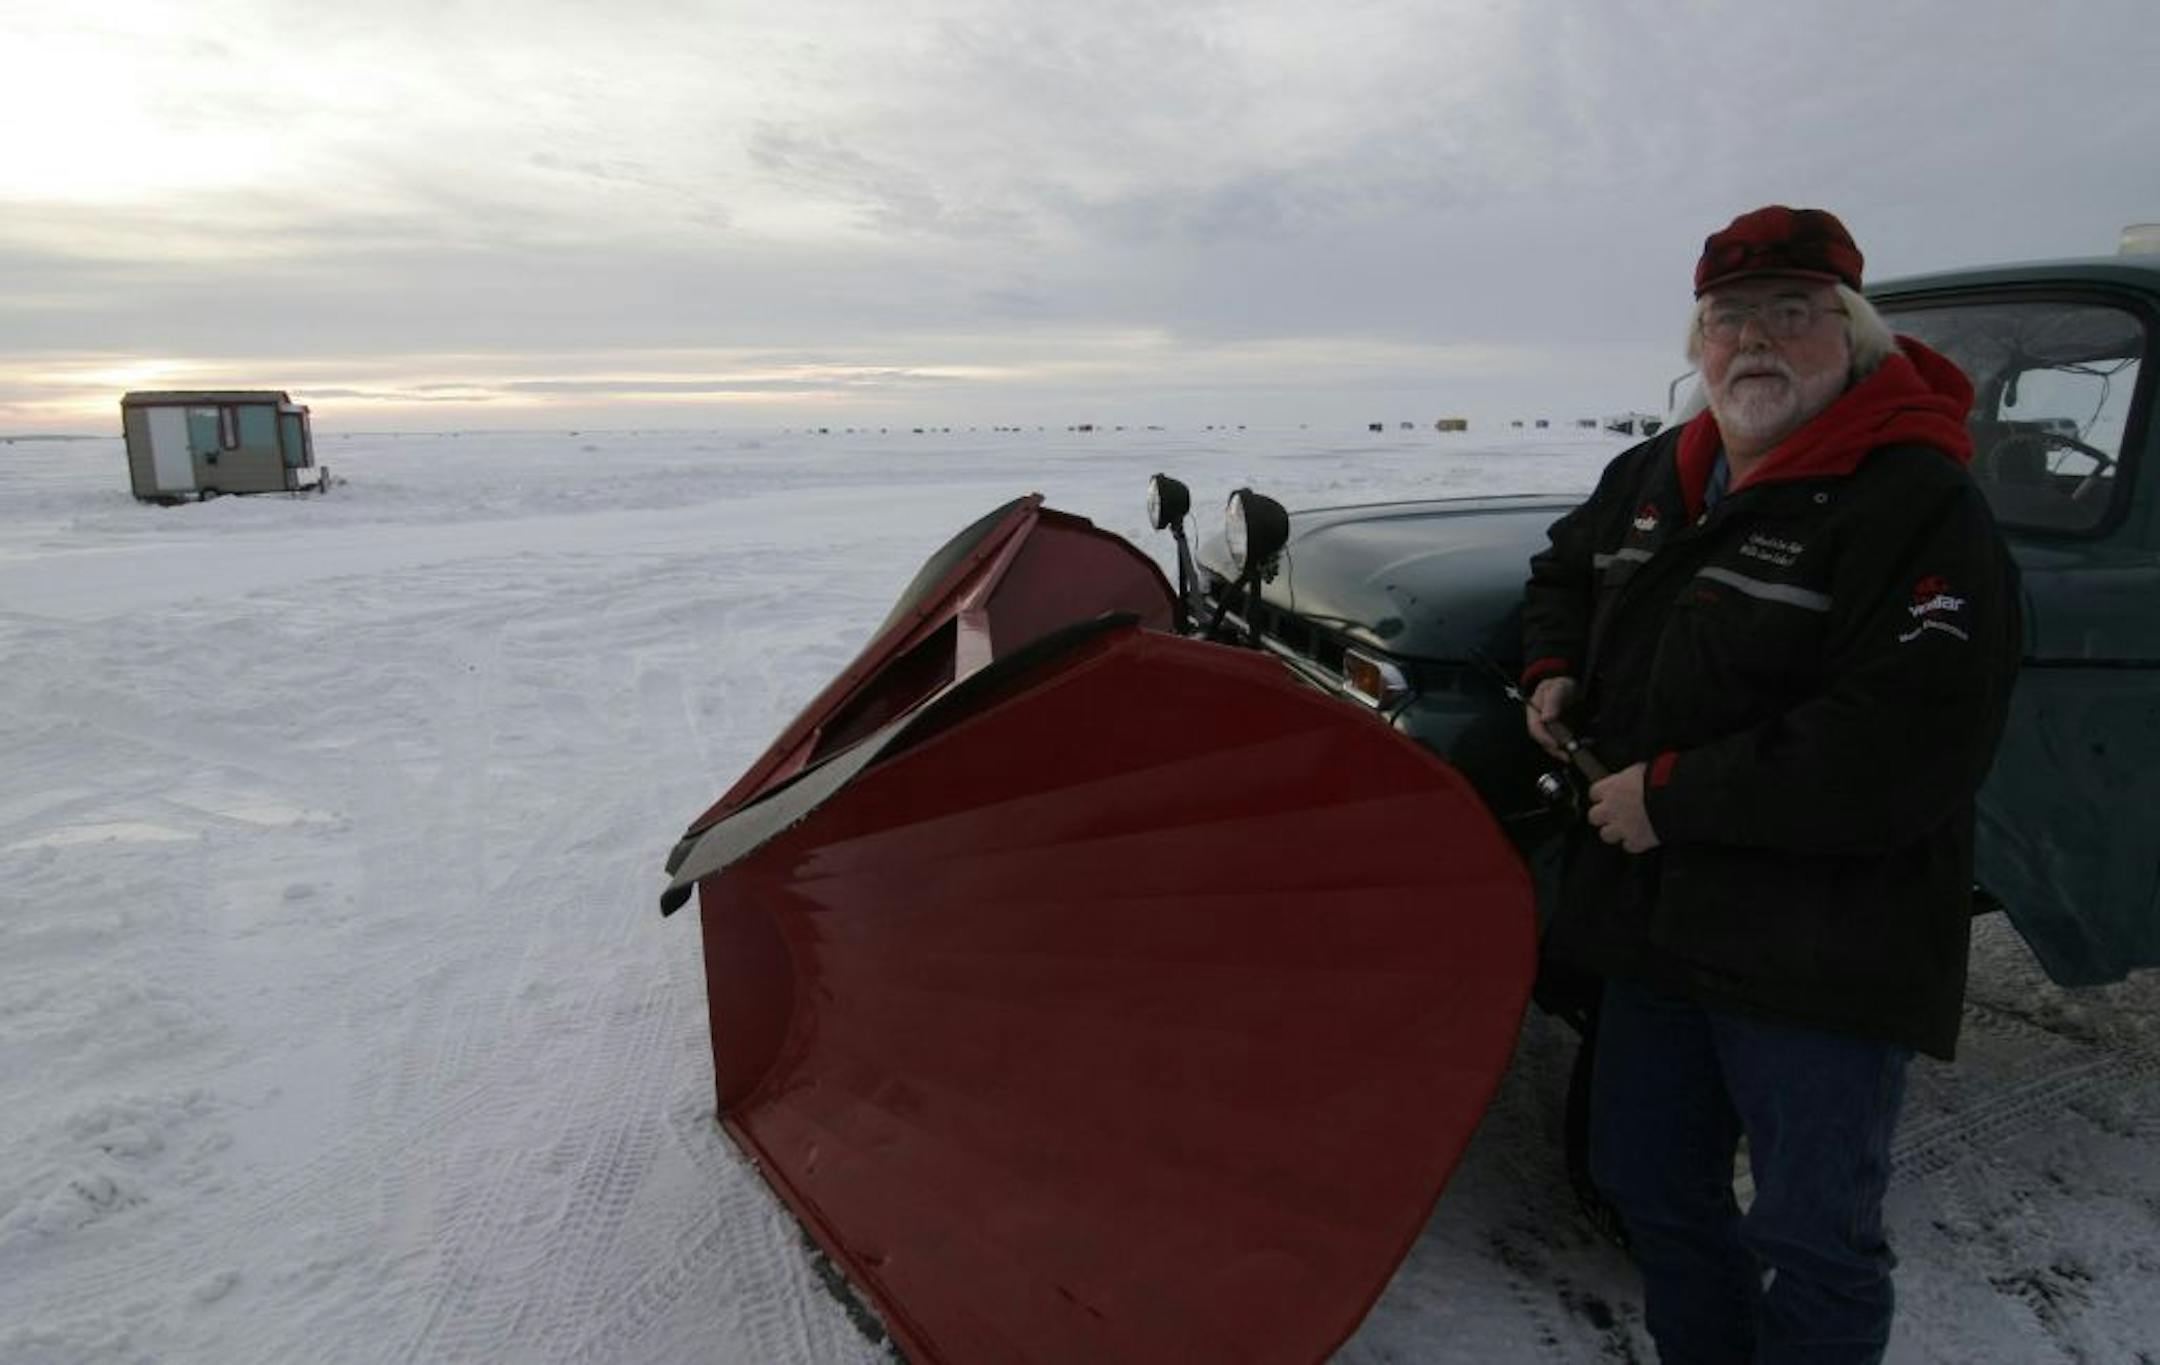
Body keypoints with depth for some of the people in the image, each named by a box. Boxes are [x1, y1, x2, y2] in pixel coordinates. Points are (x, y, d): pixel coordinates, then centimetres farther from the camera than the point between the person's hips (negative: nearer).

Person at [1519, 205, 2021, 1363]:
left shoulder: (1918, 507, -15)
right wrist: (1555, 670, 8)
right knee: (1648, 1182, 23)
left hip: (1823, 957, -7)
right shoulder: (1654, 475, 9)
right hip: (1655, 920, 8)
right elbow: (1566, 566, 28)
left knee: (1810, 1239, 9)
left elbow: (1907, 753, -26)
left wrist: (1671, 795, -22)